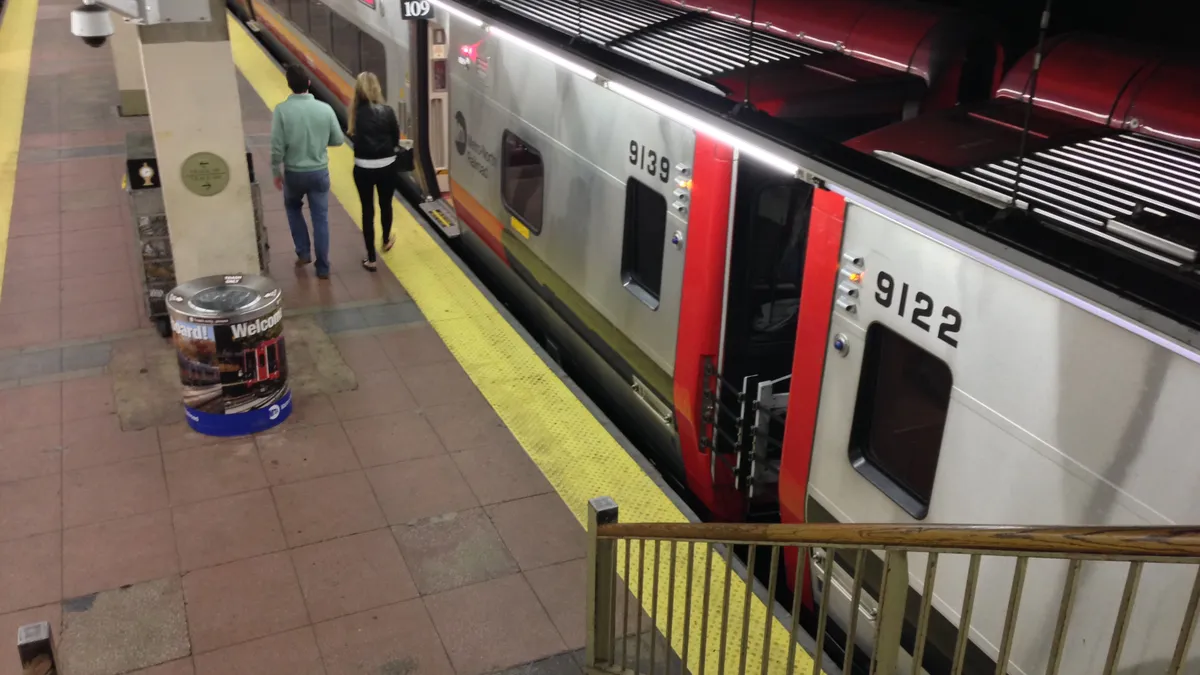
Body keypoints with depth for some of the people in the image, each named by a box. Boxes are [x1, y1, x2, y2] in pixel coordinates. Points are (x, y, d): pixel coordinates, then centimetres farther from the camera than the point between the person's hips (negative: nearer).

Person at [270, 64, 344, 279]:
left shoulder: (282, 110, -15)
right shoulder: (325, 109, -10)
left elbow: (277, 146, -13)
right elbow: (338, 140, 0)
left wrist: (276, 172, 1)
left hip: (293, 172, -1)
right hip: (319, 172, 1)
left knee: (293, 208, 28)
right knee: (320, 219, 9)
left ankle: (303, 252, 26)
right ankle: (322, 268, 12)